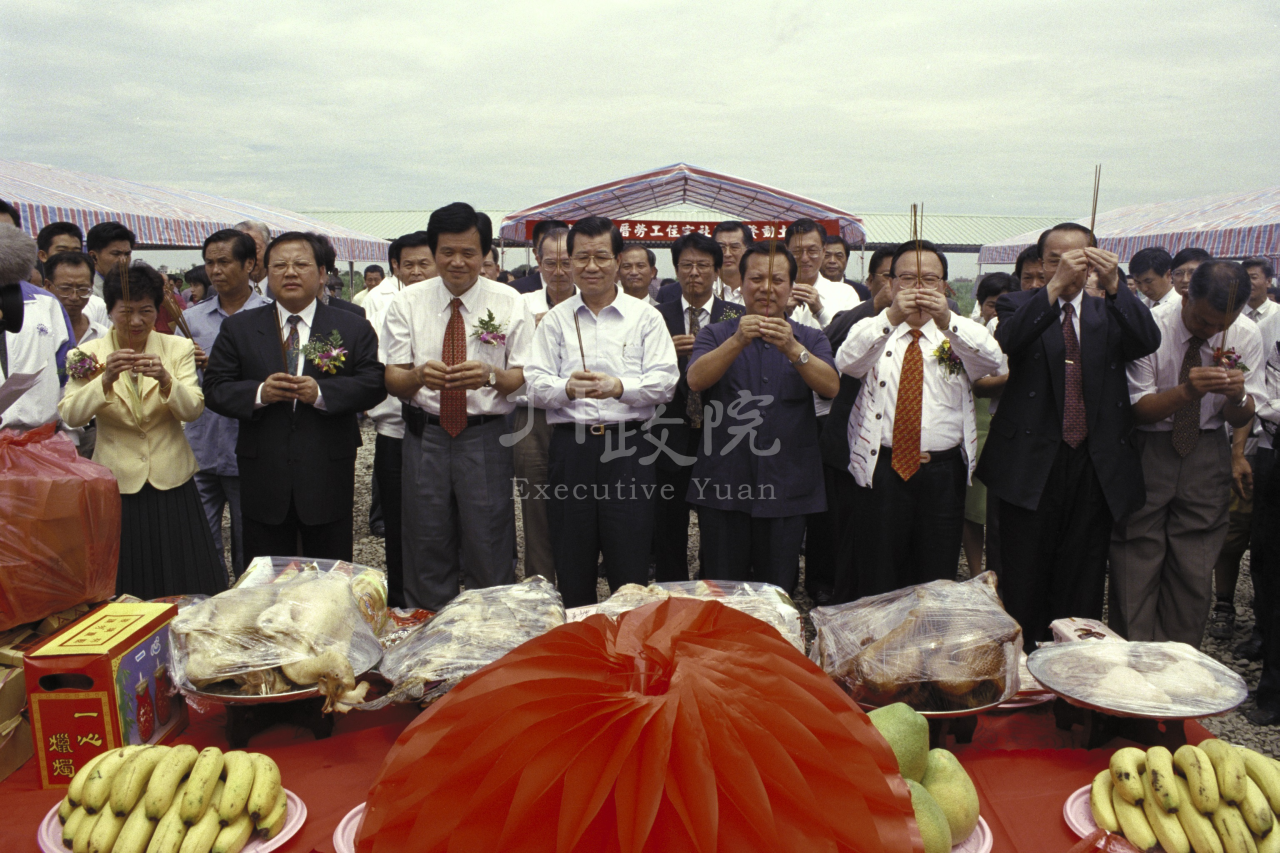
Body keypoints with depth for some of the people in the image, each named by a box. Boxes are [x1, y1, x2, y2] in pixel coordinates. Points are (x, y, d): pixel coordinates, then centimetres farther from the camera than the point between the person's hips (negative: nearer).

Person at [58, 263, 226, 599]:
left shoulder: (178, 348, 1)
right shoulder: (90, 353, 0)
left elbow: (193, 410, -10)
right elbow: (71, 416, -11)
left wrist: (165, 380, -28)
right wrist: (106, 379, -27)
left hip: (171, 483, 1)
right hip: (117, 483, 0)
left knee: (184, 590, 5)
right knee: (123, 593, 6)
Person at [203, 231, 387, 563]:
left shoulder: (353, 328, 4)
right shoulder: (238, 328, 8)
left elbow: (374, 384, -5)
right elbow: (214, 389, 3)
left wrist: (321, 392, -19)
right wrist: (259, 393, -16)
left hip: (328, 482, -1)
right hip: (263, 482, 1)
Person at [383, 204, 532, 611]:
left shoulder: (508, 302, 2)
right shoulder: (407, 302, 4)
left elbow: (524, 377, -2)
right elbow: (392, 380, -1)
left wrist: (492, 375, -23)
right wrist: (418, 375, -23)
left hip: (486, 436, -1)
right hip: (425, 434, 2)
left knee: (489, 548, 3)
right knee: (426, 549, 8)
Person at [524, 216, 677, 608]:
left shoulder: (645, 317, 7)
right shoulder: (555, 319, 11)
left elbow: (665, 381, -1)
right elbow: (534, 383, 4)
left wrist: (619, 387, -17)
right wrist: (567, 388, -16)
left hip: (628, 447, -2)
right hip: (570, 447, 2)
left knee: (630, 565, 1)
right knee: (572, 564, 9)